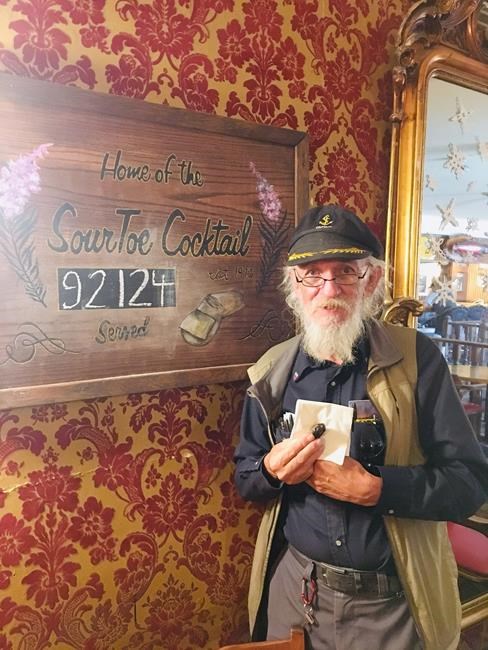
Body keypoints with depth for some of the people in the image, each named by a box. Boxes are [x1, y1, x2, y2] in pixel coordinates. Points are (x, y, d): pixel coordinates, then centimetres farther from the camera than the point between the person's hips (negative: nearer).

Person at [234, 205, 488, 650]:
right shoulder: (272, 371, -4)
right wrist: (273, 470, -18)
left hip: (392, 601, -2)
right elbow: (244, 477, 4)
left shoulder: (417, 359, -13)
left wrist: (373, 487, -25)